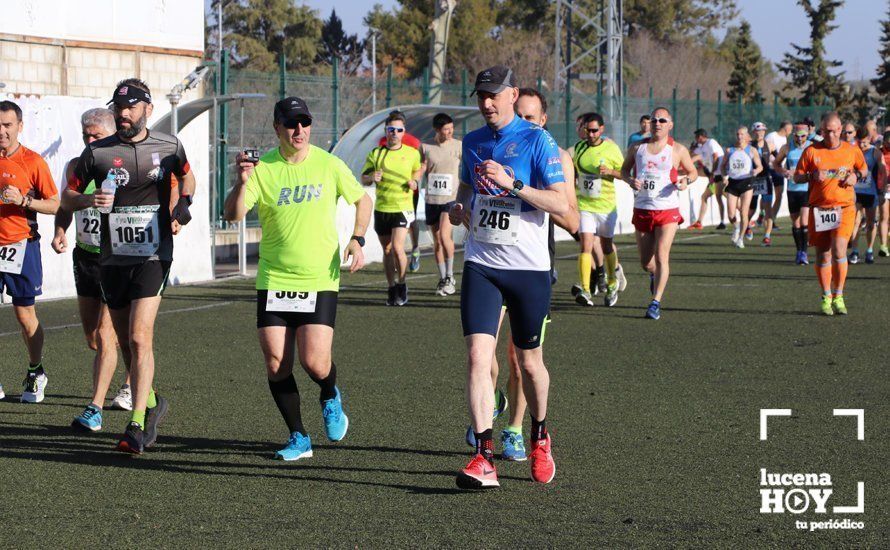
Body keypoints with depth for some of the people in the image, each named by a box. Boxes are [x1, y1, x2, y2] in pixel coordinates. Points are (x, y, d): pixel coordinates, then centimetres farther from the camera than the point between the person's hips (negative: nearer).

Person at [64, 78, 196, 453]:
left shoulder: (169, 147, 2)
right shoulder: (97, 152, 0)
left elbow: (186, 175, 24)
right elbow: (67, 197, 7)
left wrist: (183, 205, 5)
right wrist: (88, 200, -15)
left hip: (154, 256, -2)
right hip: (112, 258, 2)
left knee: (139, 338, -16)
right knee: (127, 344, 11)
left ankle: (136, 426, -17)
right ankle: (151, 403, 35)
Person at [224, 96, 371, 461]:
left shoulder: (329, 165, -1)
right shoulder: (262, 169, -3)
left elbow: (362, 200, 14)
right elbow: (234, 215, -13)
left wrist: (357, 240, 0)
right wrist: (242, 182, -30)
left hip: (320, 280, -1)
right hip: (274, 281, 1)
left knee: (314, 362, -13)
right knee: (276, 363, -3)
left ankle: (330, 398, 23)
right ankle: (298, 438, 14)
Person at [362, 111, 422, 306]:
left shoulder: (412, 153, 2)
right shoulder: (375, 154, 2)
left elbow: (419, 169, 21)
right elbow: (363, 179, 6)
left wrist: (414, 181, 0)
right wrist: (372, 177, -17)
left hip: (403, 207, -2)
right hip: (381, 209, 2)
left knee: (397, 247, -16)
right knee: (387, 250, 9)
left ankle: (402, 285, 3)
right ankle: (392, 289, 21)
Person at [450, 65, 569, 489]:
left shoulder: (537, 141, -7)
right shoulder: (472, 143, 10)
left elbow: (561, 204, -13)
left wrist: (511, 183, -23)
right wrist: (460, 209, 4)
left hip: (529, 267, -3)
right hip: (480, 266, 3)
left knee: (529, 362, 9)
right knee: (477, 356, -13)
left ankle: (539, 438, 36)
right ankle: (484, 457, -16)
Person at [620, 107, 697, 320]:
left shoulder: (678, 150, 0)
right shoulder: (638, 147, 6)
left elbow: (692, 171, 11)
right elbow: (625, 169, 16)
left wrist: (686, 180, -11)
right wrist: (630, 180, -6)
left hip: (667, 211, -3)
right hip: (642, 210, 3)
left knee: (661, 256, -15)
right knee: (645, 261, 10)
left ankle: (656, 302, -10)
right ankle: (654, 275, 46)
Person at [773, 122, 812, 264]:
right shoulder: (787, 148, 3)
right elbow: (776, 163, 16)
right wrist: (784, 172, -4)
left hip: (808, 190, -3)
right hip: (792, 190, 3)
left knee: (804, 221, -15)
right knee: (795, 223, 7)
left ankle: (804, 252, -9)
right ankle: (799, 251, 20)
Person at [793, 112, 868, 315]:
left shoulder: (852, 150, 6)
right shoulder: (811, 151, 3)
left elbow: (863, 168, 22)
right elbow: (797, 177, 7)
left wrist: (856, 176, 0)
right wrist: (812, 176, -13)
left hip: (844, 208, -1)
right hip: (819, 209, 1)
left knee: (839, 250, -16)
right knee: (823, 255, 4)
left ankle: (838, 297, -3)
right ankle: (826, 297, 18)